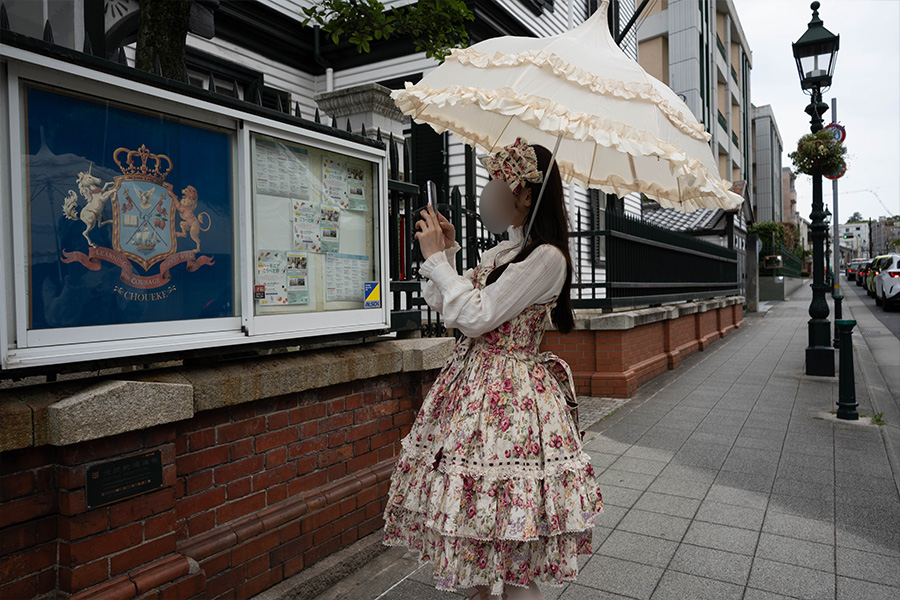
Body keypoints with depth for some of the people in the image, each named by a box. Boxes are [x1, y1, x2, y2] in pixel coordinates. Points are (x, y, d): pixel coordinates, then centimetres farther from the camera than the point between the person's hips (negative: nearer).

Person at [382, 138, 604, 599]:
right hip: (471, 380, 9)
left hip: (510, 391, -9)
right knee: (470, 506, 16)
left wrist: (437, 257, -11)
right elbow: (443, 305, 18)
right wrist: (446, 250, 7)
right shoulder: (500, 252, 12)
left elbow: (476, 317, -19)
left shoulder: (546, 257, -15)